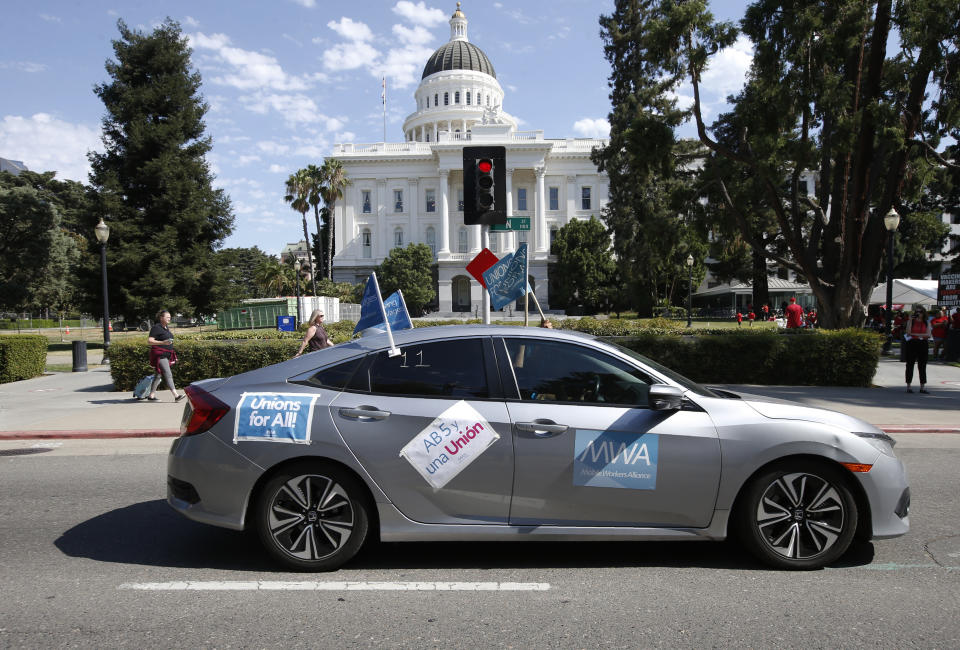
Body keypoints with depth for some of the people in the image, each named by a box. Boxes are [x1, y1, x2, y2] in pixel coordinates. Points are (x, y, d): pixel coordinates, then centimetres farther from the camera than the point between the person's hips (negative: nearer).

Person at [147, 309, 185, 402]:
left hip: (166, 355, 9)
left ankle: (151, 395, 20)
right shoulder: (156, 328, -11)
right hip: (159, 355, -9)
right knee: (168, 374, -14)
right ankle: (176, 395, -20)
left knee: (158, 375, 13)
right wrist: (163, 343, -28)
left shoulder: (167, 327, 16)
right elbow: (149, 341, -16)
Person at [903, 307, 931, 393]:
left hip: (922, 345, 1)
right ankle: (908, 386, 7)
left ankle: (922, 386, 9)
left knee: (922, 365, 4)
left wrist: (914, 334, -11)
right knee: (910, 365, 2)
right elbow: (908, 332, -12)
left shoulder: (927, 323, 7)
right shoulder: (910, 321, 3)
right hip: (911, 344, -1)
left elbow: (928, 335, -5)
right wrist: (910, 320, -14)